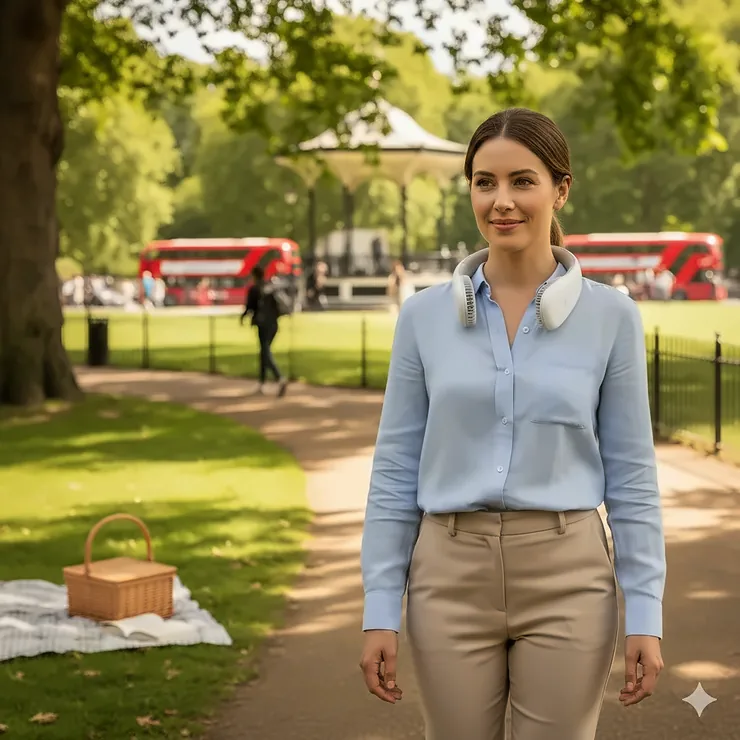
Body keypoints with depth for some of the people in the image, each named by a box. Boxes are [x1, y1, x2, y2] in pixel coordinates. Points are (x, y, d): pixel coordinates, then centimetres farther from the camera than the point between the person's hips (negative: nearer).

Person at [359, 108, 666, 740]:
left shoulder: (611, 315, -1)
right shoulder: (425, 315, 2)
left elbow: (631, 476, 1)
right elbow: (396, 471, 4)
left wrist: (646, 615, -3)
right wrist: (379, 610, 0)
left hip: (566, 580, -1)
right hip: (452, 579, 1)